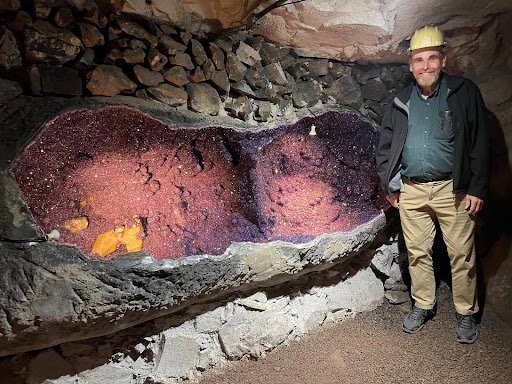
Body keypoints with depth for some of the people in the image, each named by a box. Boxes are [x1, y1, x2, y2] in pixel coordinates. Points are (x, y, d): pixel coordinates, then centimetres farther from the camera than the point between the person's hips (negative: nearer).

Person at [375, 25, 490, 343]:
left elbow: (480, 144, -4)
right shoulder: (401, 102, 8)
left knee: (462, 255, 4)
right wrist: (389, 185, 8)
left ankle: (466, 313, 23)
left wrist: (477, 189, -9)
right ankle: (423, 306, 29)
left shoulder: (464, 93, -2)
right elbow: (385, 147, 12)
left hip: (453, 189, -3)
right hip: (411, 191, 3)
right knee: (417, 252, 11)